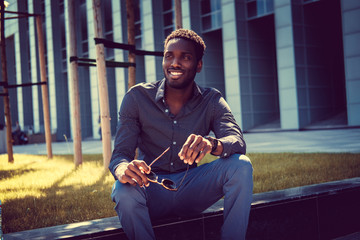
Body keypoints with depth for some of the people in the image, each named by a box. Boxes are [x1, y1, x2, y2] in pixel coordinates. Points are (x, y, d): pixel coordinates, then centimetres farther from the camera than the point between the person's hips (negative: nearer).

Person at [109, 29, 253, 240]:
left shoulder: (212, 101, -3)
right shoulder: (137, 97, -6)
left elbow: (238, 141, -19)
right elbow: (120, 153, -12)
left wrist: (211, 144, -45)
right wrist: (123, 169, -38)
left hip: (191, 191, 1)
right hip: (152, 191, -1)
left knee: (241, 165, -24)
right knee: (125, 191, -35)